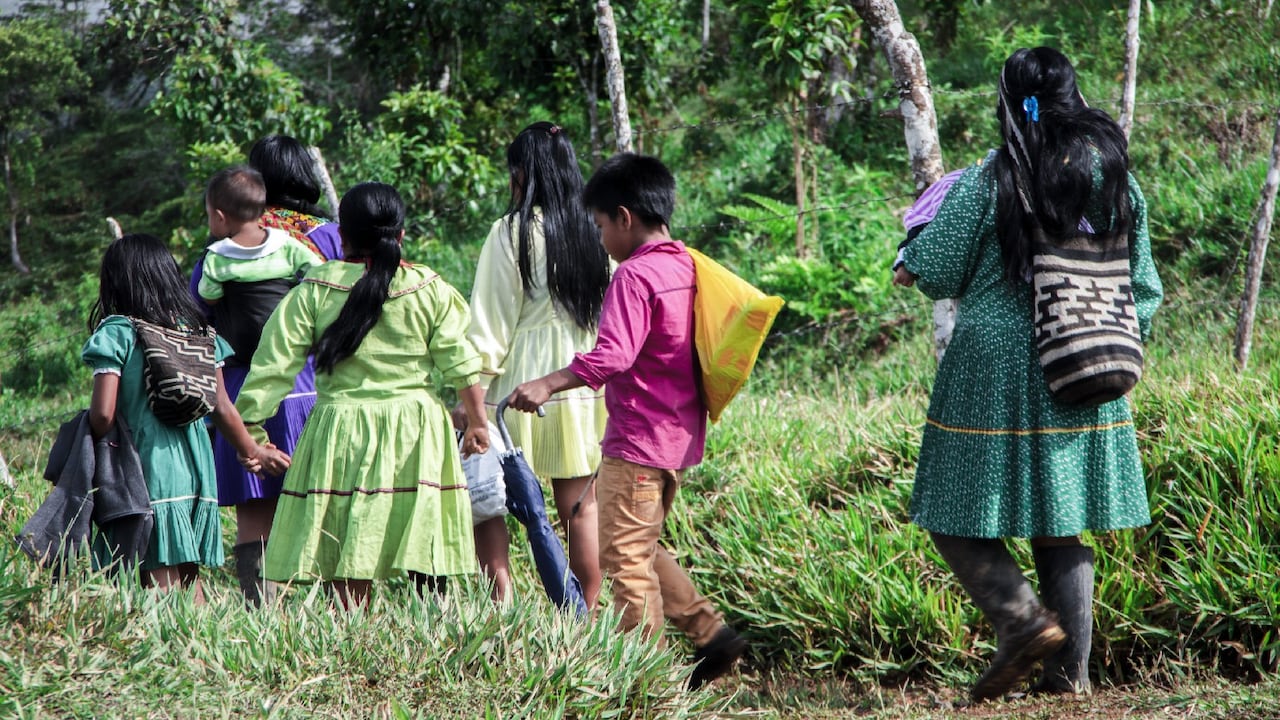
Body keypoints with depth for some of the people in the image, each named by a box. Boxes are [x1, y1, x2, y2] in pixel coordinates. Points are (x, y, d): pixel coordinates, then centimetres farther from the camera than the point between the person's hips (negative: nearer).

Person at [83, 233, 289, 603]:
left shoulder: (117, 333, -6)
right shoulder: (197, 330, 9)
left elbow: (103, 413, -13)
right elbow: (222, 407, 12)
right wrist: (252, 451, 27)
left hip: (148, 467, -5)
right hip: (195, 467, 5)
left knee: (162, 586, -6)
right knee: (190, 581, 12)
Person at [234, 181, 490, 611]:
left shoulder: (314, 291, -2)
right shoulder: (428, 290, 1)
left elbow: (275, 364, -3)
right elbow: (460, 364, 3)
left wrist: (248, 426, 4)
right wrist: (476, 422, 15)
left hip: (340, 433, -1)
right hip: (416, 433, 1)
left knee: (349, 568, 0)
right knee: (426, 570, 8)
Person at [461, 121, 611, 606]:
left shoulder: (512, 232, -7)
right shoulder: (594, 231, 4)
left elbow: (491, 320, -7)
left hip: (520, 384, -5)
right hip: (585, 384, 5)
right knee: (579, 510, 9)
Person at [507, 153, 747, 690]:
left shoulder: (635, 276, -17)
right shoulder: (686, 268, 10)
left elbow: (613, 354, -29)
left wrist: (549, 384, -30)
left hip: (636, 441, -9)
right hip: (679, 438, 9)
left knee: (625, 558, -1)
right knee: (643, 549, 20)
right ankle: (711, 633, 14)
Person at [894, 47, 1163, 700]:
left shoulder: (988, 182, -12)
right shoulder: (1116, 179, 2)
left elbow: (938, 274, -5)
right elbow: (1143, 288, 9)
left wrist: (911, 257, 16)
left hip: (995, 375, -5)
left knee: (958, 518, 5)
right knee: (1063, 526, 12)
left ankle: (1024, 619, -14)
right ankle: (1070, 668, 11)